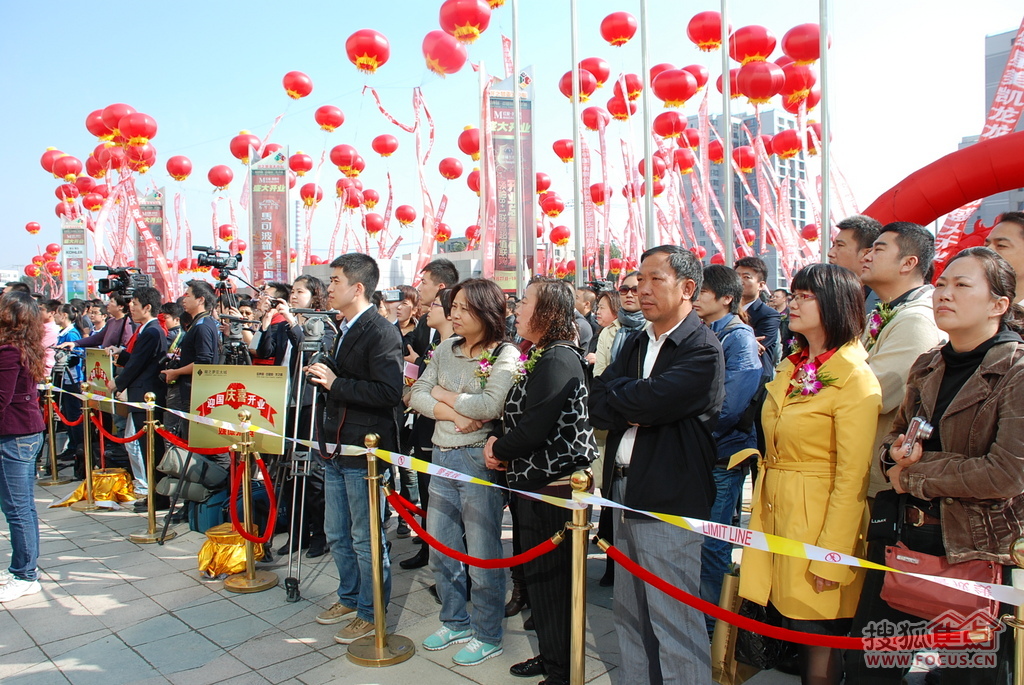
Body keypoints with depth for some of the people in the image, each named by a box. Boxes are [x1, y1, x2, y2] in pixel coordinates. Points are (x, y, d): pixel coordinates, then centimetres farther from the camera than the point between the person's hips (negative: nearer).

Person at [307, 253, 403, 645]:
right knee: (337, 535, 20)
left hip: (364, 451, -9)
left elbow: (390, 392, -27)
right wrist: (322, 377, 5)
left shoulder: (381, 333, -17)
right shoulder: (342, 330, 14)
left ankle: (371, 613, 22)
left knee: (365, 538, 5)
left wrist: (336, 383, -24)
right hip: (337, 450, 10)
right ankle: (350, 598, 39)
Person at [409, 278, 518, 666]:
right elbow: (417, 396, 3)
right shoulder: (445, 350, 8)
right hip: (443, 456, 7)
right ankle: (455, 622, 38)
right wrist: (455, 414, -14)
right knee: (440, 551, 17)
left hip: (479, 460, -6)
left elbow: (490, 406, -26)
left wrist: (444, 394, -11)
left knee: (482, 556, 6)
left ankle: (487, 636, 25)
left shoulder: (505, 355, -12)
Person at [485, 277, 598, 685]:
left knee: (552, 579, 3)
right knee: (540, 574, 20)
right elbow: (519, 415, 16)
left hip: (556, 486, -10)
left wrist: (499, 450, -8)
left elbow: (533, 430, -25)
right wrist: (498, 438, -2)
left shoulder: (558, 360, -20)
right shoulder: (543, 356, 12)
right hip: (538, 483, 10)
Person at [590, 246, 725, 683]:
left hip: (669, 502, -8)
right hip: (625, 493, 8)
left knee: (674, 622, 1)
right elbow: (597, 407, 4)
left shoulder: (703, 349, -12)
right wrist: (634, 409, -15)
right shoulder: (635, 344, 13)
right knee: (630, 615, 19)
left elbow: (651, 401, -24)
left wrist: (615, 395, -6)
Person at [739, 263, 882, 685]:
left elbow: (852, 477, -16)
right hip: (776, 512, 7)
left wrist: (831, 556, -17)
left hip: (817, 519, -7)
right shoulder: (791, 368, 10)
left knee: (819, 643, 5)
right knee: (791, 630, 14)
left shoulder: (855, 378, -13)